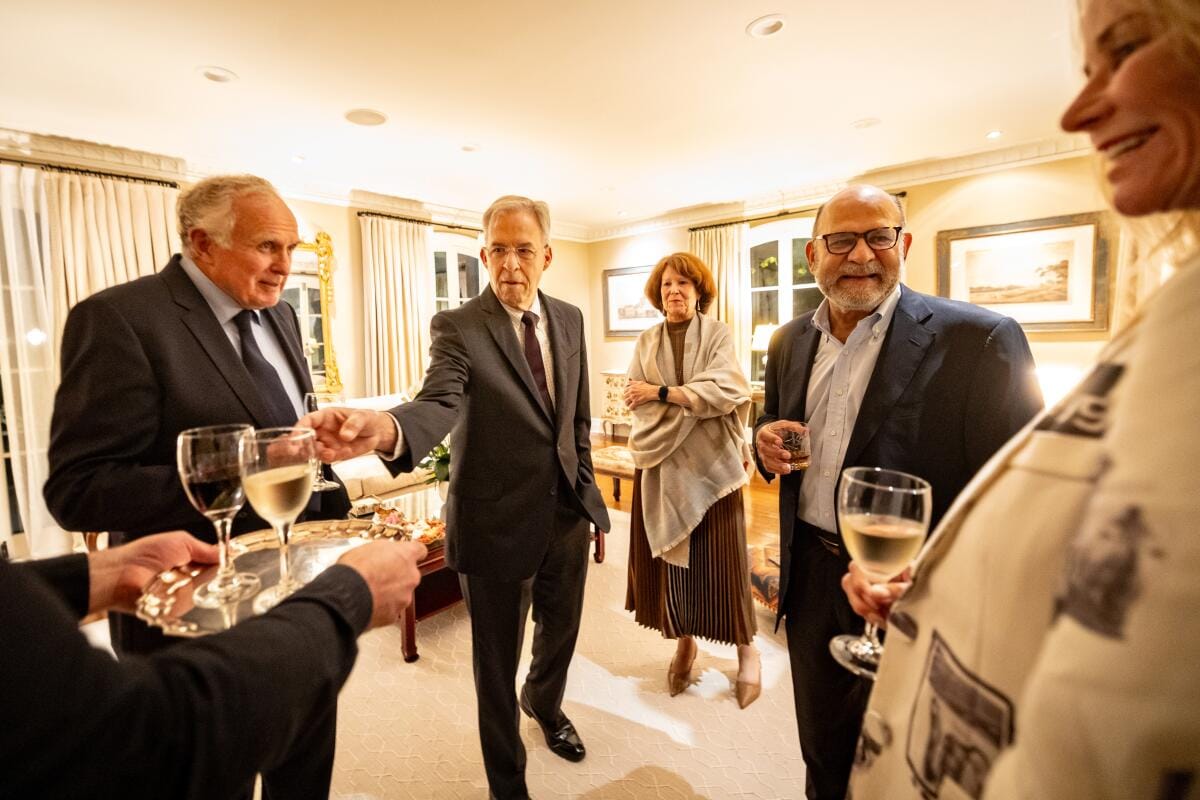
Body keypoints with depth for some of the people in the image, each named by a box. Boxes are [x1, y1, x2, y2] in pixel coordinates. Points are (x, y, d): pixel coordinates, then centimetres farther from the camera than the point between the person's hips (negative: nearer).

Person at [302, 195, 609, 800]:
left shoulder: (569, 319, 3)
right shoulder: (457, 327, -12)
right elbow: (439, 405, -30)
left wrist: (585, 487, 11)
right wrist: (385, 428, -51)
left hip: (568, 515, 5)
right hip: (499, 522, -5)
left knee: (560, 633, 26)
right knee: (497, 663, 14)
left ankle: (544, 703, 60)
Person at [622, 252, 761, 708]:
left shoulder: (718, 334, 1)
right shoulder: (646, 342, 9)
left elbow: (725, 392, -13)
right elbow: (634, 400, -2)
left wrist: (662, 392, -13)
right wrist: (694, 399, -12)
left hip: (711, 461, -2)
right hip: (661, 463, 3)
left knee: (720, 558, 2)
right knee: (667, 556, 6)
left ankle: (746, 650, 23)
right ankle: (683, 643, 26)